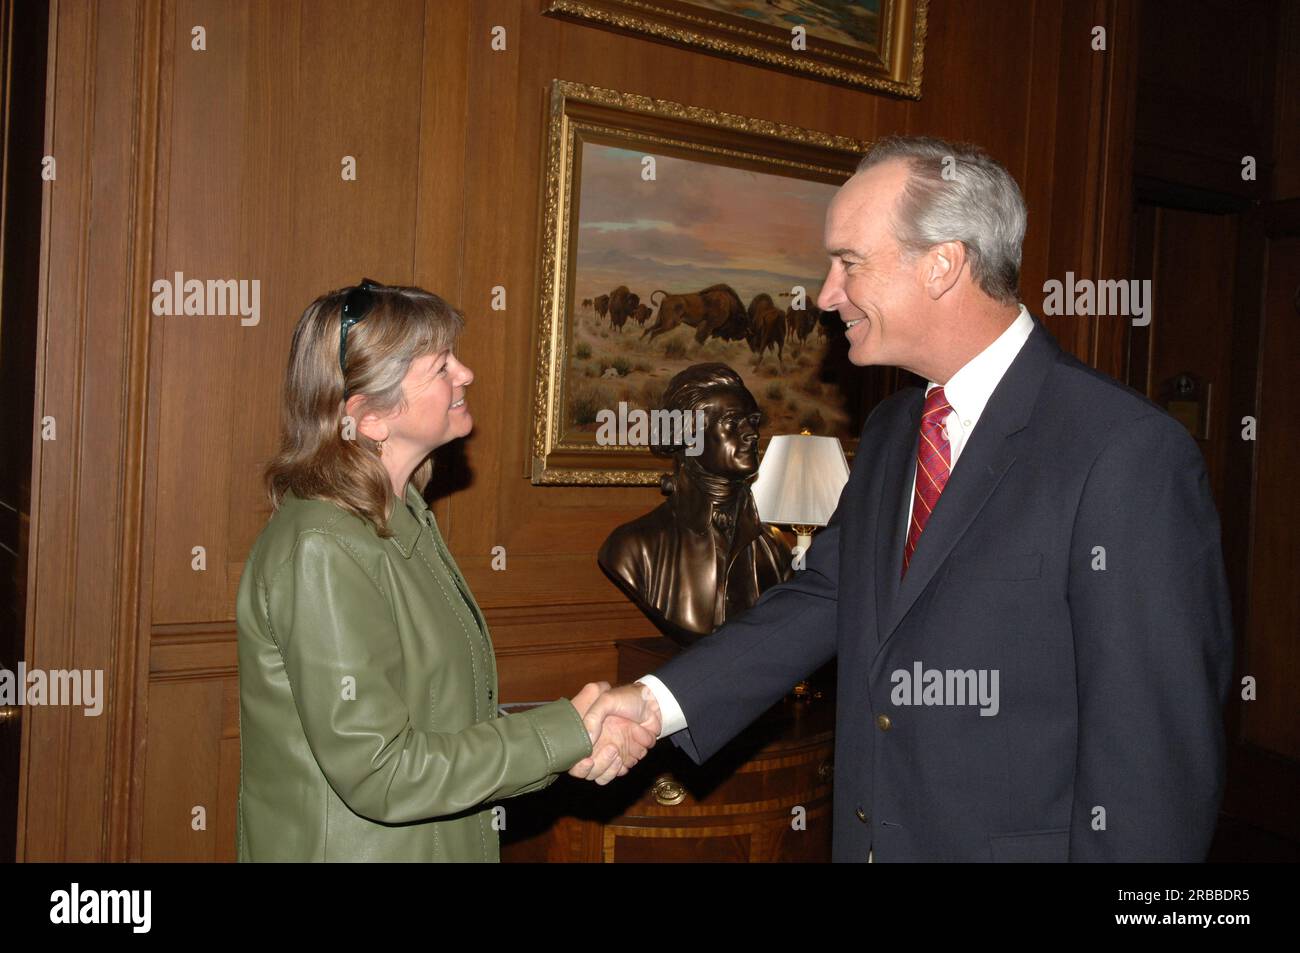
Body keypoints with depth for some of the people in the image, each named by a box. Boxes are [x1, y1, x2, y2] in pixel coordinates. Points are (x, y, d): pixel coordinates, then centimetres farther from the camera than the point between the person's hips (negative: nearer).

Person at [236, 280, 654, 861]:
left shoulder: (403, 520, 5)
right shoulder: (323, 551, -23)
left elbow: (441, 718, 4)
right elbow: (378, 772, -24)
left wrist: (576, 734, -7)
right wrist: (567, 734, -20)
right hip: (348, 847, -8)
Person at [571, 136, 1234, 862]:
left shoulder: (1129, 452, -19)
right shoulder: (890, 431, 7)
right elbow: (827, 596, 5)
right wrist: (660, 700, -6)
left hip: (1020, 842, -7)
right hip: (869, 836, 7)